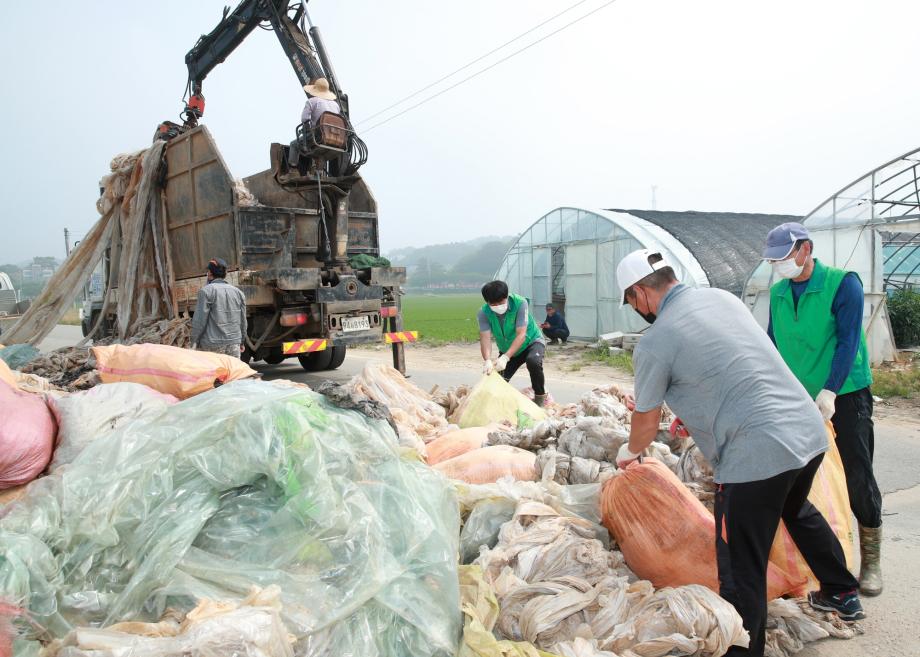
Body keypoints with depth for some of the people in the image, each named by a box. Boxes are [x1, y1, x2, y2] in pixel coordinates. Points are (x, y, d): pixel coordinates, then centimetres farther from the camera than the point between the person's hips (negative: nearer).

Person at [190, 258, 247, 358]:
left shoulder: (206, 291, -5)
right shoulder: (238, 292, 12)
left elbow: (199, 321, -9)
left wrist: (194, 343, -2)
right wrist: (241, 342, 26)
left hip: (212, 346, -5)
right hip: (234, 344, 5)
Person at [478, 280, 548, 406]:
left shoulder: (520, 303, -31)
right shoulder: (484, 313, -21)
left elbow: (521, 335, -35)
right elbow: (485, 338, -29)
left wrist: (505, 358, -46)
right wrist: (487, 360, -48)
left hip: (531, 341, -4)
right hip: (507, 350, 4)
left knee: (533, 362, -35)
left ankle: (540, 397, -13)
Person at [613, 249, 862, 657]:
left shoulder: (654, 342, -10)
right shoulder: (722, 297, 10)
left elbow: (646, 423, 3)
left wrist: (629, 452, 23)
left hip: (756, 454, -9)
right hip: (810, 430, 9)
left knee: (741, 571, 3)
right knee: (798, 510, 36)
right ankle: (842, 594, 55)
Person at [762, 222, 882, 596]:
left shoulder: (842, 283, -11)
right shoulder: (778, 292, 4)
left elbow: (849, 340, -17)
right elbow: (772, 342, 9)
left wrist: (830, 391, -24)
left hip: (845, 395, -5)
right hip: (798, 397, 5)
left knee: (857, 475, 0)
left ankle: (871, 559, 17)